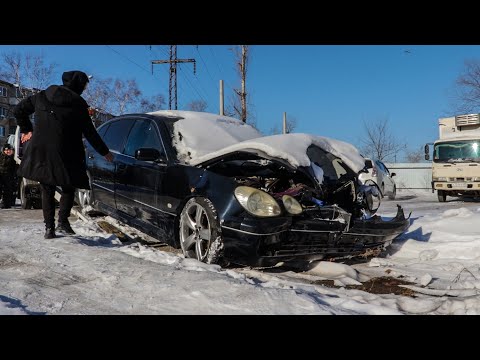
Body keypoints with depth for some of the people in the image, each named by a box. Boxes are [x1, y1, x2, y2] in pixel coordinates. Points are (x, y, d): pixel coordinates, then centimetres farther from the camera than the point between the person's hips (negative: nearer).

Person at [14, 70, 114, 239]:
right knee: (68, 189, 14)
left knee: (47, 191, 14)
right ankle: (63, 221, -2)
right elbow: (90, 133, -1)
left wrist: (26, 129, 28)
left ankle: (49, 227, 10)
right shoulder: (78, 104, -3)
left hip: (40, 152, 4)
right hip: (65, 155, -4)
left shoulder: (42, 96, 9)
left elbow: (18, 110, 16)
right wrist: (105, 152, 9)